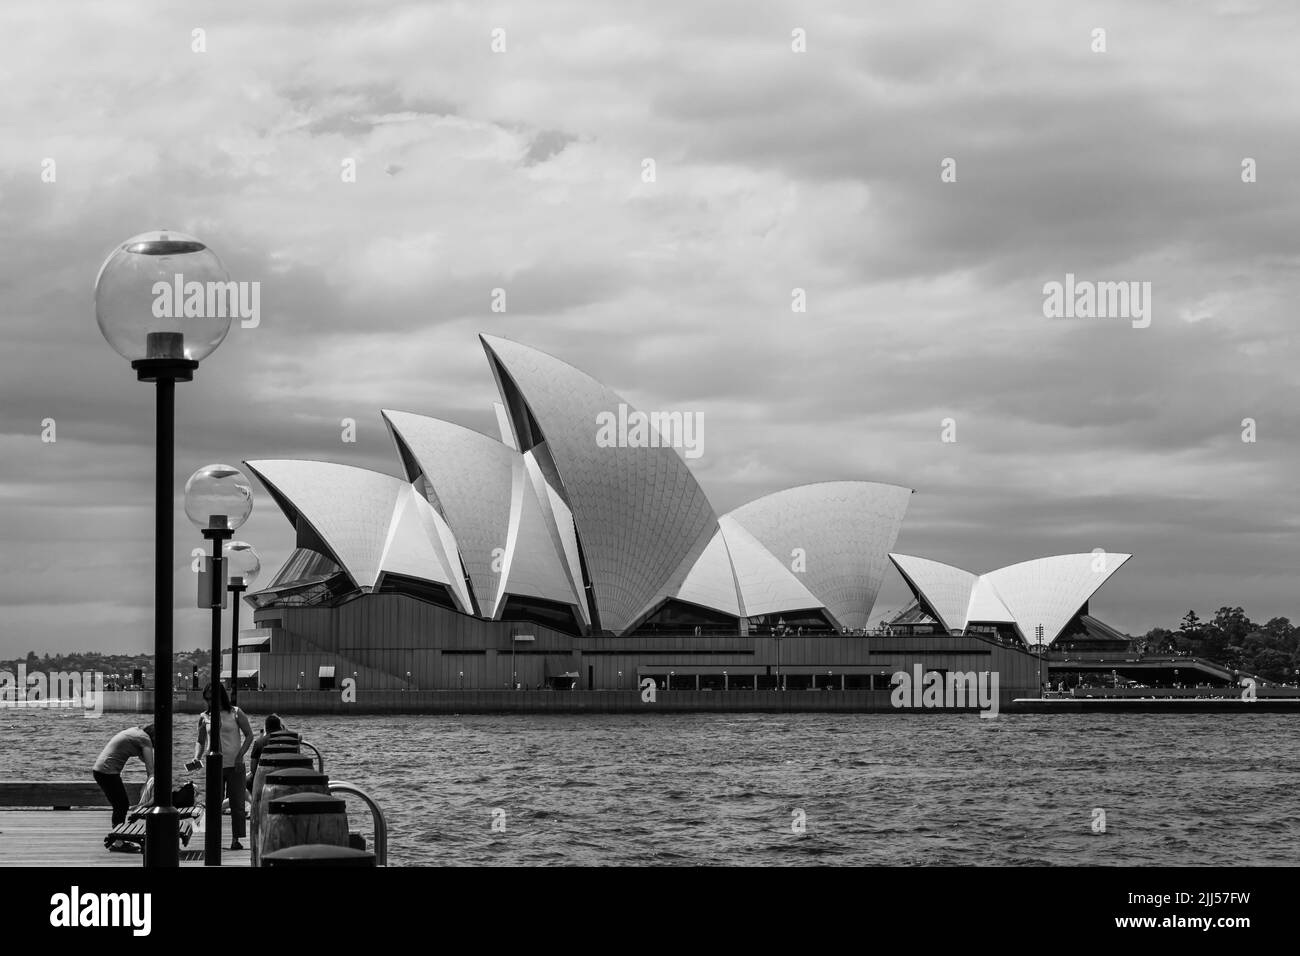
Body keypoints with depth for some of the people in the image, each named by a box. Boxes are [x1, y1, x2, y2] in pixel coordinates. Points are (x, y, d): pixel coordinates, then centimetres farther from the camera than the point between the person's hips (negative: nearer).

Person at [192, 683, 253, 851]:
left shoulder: (236, 714, -2)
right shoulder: (204, 718, 4)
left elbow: (249, 735, 2)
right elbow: (200, 741, 14)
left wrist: (240, 755, -10)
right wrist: (197, 757, -4)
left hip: (235, 766, -1)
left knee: (237, 804, 1)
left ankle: (236, 839, 8)